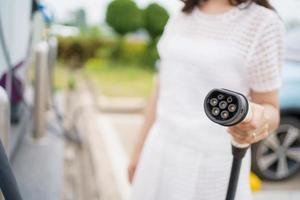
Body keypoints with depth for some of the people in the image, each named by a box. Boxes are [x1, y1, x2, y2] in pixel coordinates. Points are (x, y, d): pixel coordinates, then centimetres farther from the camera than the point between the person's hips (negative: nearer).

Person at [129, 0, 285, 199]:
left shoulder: (263, 22, -11)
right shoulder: (180, 19, 6)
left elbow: (270, 110, -7)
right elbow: (162, 91, 12)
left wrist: (259, 121, -30)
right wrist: (140, 150, 15)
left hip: (212, 161, -5)